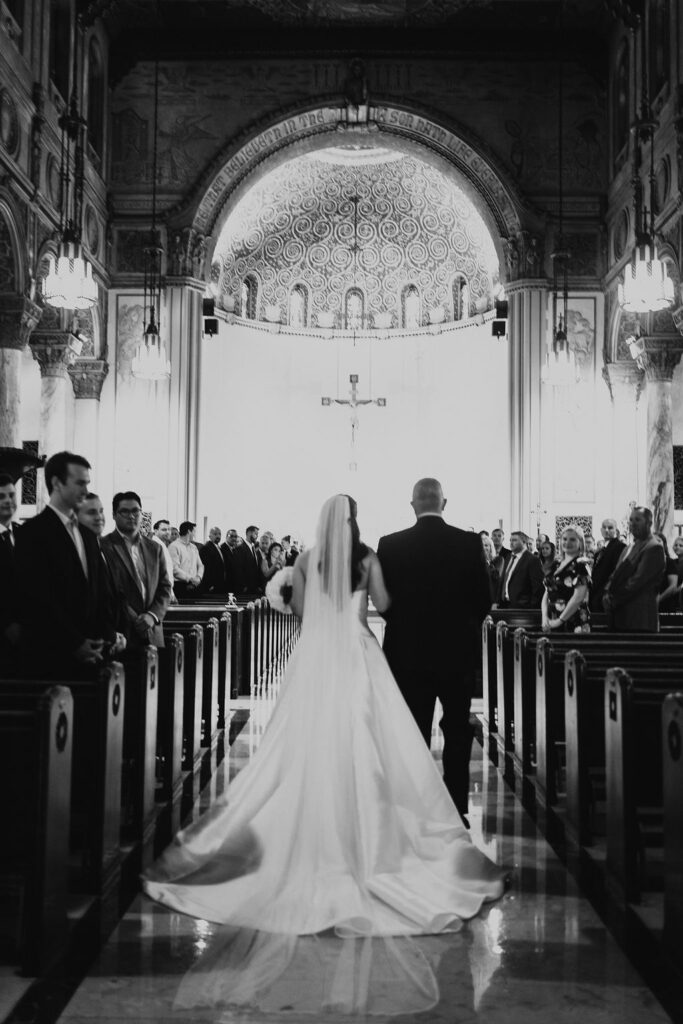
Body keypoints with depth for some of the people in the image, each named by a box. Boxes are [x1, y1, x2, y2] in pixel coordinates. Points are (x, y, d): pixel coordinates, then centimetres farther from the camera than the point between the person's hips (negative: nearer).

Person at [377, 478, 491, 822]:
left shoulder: (390, 545, -8)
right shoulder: (469, 543, -7)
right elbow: (484, 601, -4)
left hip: (408, 652, 0)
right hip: (458, 652, 1)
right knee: (458, 732, 14)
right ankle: (456, 808, 15)